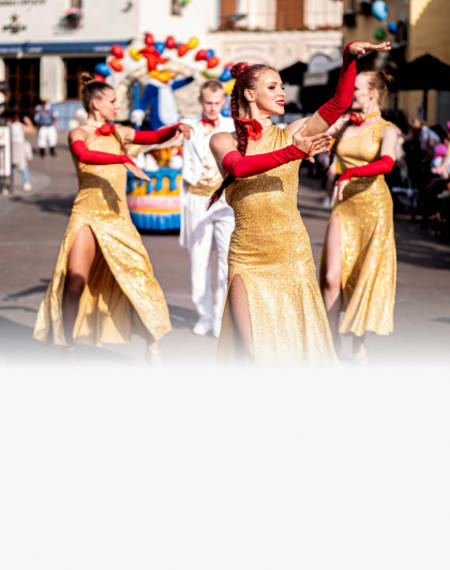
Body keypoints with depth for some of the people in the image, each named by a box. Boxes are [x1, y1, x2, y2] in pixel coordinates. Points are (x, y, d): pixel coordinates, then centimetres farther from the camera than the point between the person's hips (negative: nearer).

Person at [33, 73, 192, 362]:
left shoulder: (119, 133, 15)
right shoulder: (79, 134, 1)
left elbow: (154, 136, 9)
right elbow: (84, 155, -21)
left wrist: (176, 127, -11)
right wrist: (125, 159, -32)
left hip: (117, 215, 4)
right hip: (87, 214, -4)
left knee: (139, 277, -5)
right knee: (75, 283, -11)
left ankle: (153, 346, 4)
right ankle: (67, 345, 4)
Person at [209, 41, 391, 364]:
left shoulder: (290, 135, 7)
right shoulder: (223, 141, 4)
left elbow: (339, 104, -5)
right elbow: (238, 167, -19)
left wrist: (350, 57, -18)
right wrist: (293, 153, -30)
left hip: (292, 253, 1)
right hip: (248, 259, -1)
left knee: (295, 346, 1)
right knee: (253, 353, -6)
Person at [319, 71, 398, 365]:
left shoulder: (387, 129, -5)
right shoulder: (344, 124, 10)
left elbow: (387, 163, -24)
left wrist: (349, 174, -37)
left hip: (374, 205, -3)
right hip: (344, 206, 3)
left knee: (365, 276, 3)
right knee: (332, 277, -6)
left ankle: (359, 344, 19)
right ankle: (333, 343, 6)